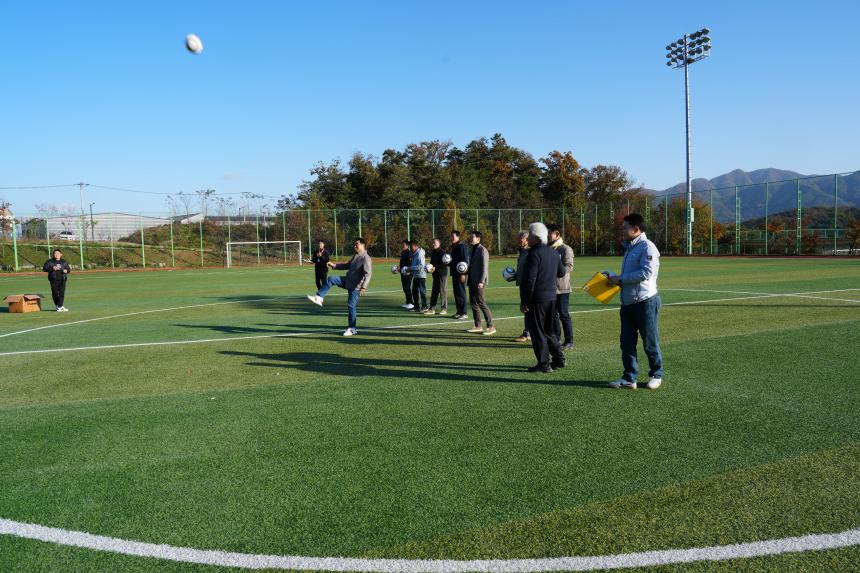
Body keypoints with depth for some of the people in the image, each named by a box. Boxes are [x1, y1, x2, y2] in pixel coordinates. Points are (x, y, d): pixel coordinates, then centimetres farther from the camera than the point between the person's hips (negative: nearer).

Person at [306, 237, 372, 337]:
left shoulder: (366, 258, -17)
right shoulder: (356, 256, 12)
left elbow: (368, 274, -25)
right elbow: (347, 266, 26)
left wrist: (363, 287, -34)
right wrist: (334, 265, 15)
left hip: (355, 286, -8)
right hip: (348, 281, 8)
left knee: (351, 306, -4)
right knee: (330, 279, -2)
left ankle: (352, 329, 6)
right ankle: (319, 298, -2)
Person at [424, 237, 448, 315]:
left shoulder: (442, 252, -10)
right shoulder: (433, 252, 14)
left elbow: (444, 264, -17)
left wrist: (435, 268, -22)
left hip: (442, 274, -8)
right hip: (436, 274, 8)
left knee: (443, 291, -2)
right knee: (434, 291, 8)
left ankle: (444, 308, 5)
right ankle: (432, 309, 11)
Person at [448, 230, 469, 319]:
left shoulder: (461, 246, -10)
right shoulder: (453, 247, 17)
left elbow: (465, 260, -15)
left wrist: (463, 274, -19)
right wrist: (452, 274, 17)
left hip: (460, 274, -9)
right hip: (455, 274, 9)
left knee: (461, 293, -6)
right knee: (456, 293, 10)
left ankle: (464, 313, -2)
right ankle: (459, 312, 16)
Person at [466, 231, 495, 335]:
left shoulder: (482, 250, -12)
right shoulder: (473, 250, 16)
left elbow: (485, 267, -17)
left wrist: (481, 281, -21)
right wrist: (467, 271, 9)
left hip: (479, 282, -9)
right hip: (472, 281, 9)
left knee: (481, 303, -9)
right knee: (473, 303, 11)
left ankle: (490, 326, -3)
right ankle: (478, 326, 18)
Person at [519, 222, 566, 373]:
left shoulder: (534, 254, -17)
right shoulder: (553, 253, 9)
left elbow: (529, 280, -21)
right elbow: (561, 272, 20)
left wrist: (524, 301, -16)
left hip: (537, 299, -8)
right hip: (551, 297, 8)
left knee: (538, 332, 1)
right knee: (549, 329, 19)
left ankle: (543, 364, 4)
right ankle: (559, 359, 23)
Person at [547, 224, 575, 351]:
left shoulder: (565, 249, -8)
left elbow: (569, 266, -18)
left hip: (562, 288, -7)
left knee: (564, 315, -3)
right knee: (553, 314, 11)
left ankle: (569, 342, 5)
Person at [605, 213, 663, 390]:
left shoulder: (647, 247, -12)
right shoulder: (630, 248, 17)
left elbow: (646, 272, -22)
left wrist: (620, 279, -17)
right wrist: (616, 280, 7)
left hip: (645, 301, -9)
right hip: (627, 302, 9)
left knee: (650, 342, 5)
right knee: (627, 342, 8)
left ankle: (656, 375, 20)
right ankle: (629, 378, 15)